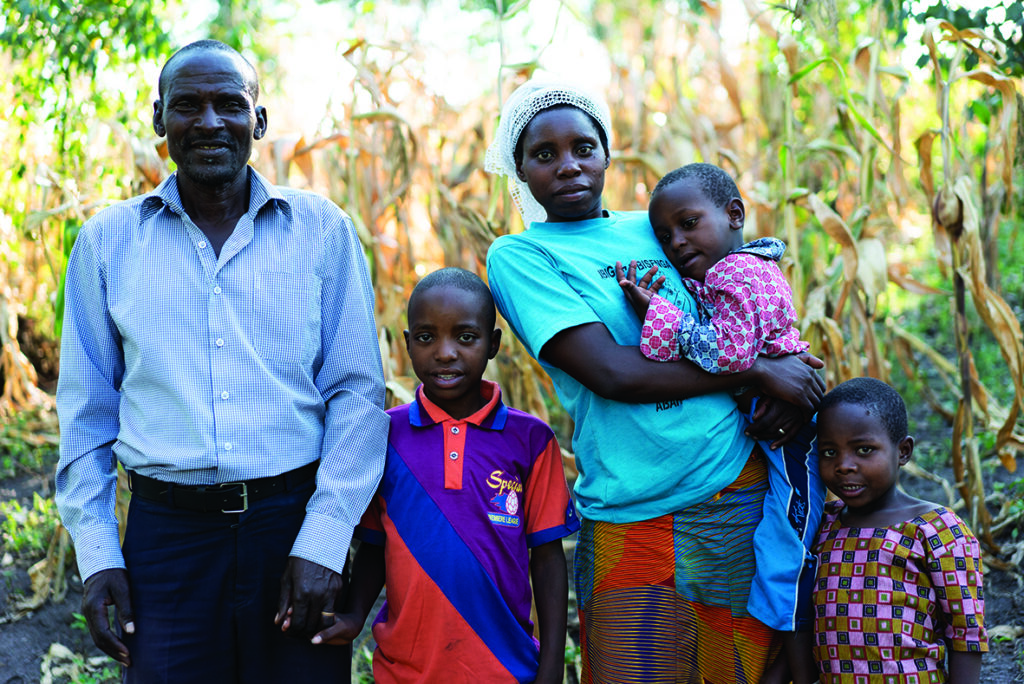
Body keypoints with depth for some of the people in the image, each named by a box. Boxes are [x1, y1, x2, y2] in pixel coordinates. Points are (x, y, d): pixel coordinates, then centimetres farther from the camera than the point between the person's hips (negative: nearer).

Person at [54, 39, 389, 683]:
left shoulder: (322, 229, 2)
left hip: (294, 525, 0)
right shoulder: (107, 241, 6)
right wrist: (96, 553, 3)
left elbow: (359, 392, 0)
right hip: (165, 535, 1)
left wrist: (322, 544, -8)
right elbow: (86, 409, 10)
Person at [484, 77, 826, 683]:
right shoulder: (518, 256, -3)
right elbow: (611, 372, -15)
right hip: (632, 525, -4)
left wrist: (788, 391, -4)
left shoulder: (656, 228, 11)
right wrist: (758, 370, -12)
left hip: (743, 494, 4)